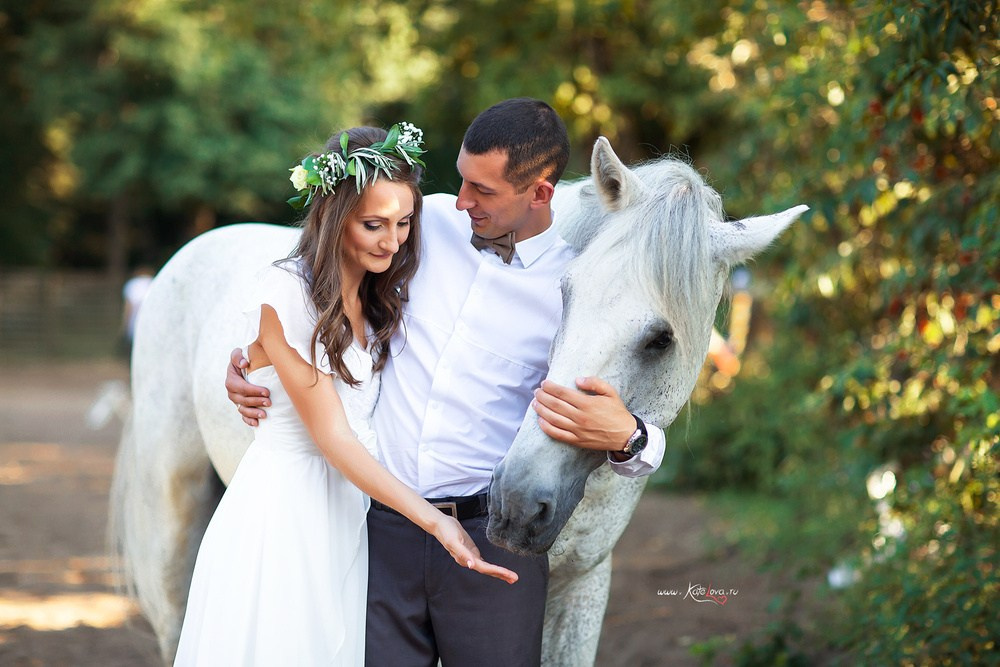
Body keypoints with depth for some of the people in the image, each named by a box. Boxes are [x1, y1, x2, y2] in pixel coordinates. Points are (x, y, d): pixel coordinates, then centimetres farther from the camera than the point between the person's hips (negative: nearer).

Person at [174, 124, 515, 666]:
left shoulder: (382, 298, 8)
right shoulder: (286, 293, -15)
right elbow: (330, 434, -16)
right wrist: (435, 521, -21)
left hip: (353, 510, 7)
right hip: (282, 511, -7)